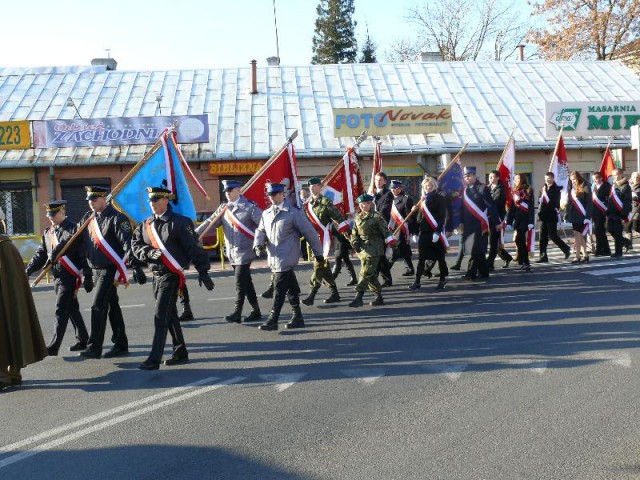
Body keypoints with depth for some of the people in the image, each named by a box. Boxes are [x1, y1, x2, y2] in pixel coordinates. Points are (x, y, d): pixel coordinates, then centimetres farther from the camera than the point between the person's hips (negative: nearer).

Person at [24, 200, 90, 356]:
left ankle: (54, 347, -4)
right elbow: (41, 254, 14)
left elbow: (83, 254, -11)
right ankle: (83, 340, 26)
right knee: (72, 309, 15)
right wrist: (28, 270, 1)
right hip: (58, 277, 7)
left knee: (61, 311, -7)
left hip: (70, 277, -7)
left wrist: (88, 277, -13)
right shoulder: (48, 232, 12)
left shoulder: (74, 229, -9)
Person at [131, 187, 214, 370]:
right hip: (156, 274, 7)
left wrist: (203, 271, -12)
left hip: (171, 275, -7)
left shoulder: (179, 222, -9)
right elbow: (135, 245, 7)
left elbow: (193, 247, -10)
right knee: (170, 316, 16)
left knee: (160, 317, -10)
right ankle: (180, 353, 28)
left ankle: (154, 359, -7)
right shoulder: (146, 224, 9)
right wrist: (148, 252, -14)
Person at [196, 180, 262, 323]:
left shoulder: (249, 207, -7)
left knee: (240, 282, -7)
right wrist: (194, 234, -10)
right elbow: (210, 222, 2)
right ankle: (256, 312, 21)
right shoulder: (224, 208, 9)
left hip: (244, 251, -6)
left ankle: (237, 314, 1)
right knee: (246, 282, 12)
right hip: (232, 252, 6)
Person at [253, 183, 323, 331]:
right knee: (291, 288, 14)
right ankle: (298, 318, 23)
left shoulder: (293, 212, -7)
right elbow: (261, 231, 16)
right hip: (274, 258, 6)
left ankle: (273, 320, -1)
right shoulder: (266, 214, 12)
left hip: (286, 258, -6)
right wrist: (258, 244, -7)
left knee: (279, 289, -7)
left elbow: (309, 232, -4)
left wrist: (318, 253, 0)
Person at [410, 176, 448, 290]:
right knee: (421, 258, 3)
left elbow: (442, 217, -12)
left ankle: (442, 280, 17)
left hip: (436, 233, -5)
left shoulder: (440, 199, -5)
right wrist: (416, 227, 8)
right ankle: (417, 281, 6)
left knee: (440, 258, 6)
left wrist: (437, 232, -19)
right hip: (424, 232, 5)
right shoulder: (423, 199, 13)